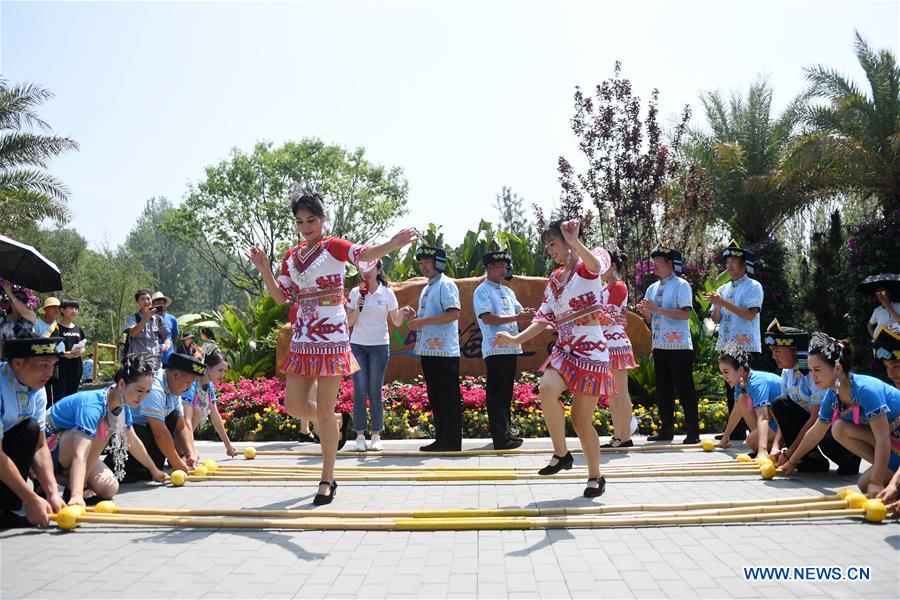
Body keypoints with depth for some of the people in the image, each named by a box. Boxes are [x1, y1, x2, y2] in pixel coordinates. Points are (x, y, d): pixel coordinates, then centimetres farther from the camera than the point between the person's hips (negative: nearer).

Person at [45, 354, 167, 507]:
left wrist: (154, 470, 17)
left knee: (109, 488, -13)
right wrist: (77, 496, -54)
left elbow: (133, 441, 10)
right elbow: (80, 455, -43)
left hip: (66, 455, 7)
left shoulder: (123, 406, -6)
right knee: (102, 428, -32)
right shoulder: (93, 405, -33)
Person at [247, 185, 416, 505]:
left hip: (331, 337, -6)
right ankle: (339, 420, 36)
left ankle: (327, 480, 10)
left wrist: (392, 244, -45)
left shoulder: (334, 246, -5)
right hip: (302, 338, 6)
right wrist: (264, 270, -3)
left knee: (324, 410, -3)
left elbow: (365, 254, -25)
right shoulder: (291, 256, 13)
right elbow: (281, 297, 13)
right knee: (294, 405, 6)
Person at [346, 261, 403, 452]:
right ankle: (360, 436, 3)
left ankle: (376, 436, 8)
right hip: (357, 345, 1)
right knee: (359, 391, -2)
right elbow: (349, 322, 6)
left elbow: (397, 322, 1)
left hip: (379, 346, -1)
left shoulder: (387, 293, 1)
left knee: (375, 392, 1)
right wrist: (358, 308, -11)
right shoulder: (356, 292, 5)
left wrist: (403, 312, -20)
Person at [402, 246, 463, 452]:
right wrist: (414, 315, 8)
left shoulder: (446, 285, -7)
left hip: (444, 351, -9)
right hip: (428, 350, 10)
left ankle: (453, 441, 1)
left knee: (449, 397, -4)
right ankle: (441, 439, 19)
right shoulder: (426, 289, 21)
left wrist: (423, 321, -19)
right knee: (435, 397, 12)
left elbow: (454, 314, -19)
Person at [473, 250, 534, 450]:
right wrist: (516, 318, -19)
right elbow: (487, 318, -16)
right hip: (495, 349, -8)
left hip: (511, 348, 8)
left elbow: (519, 311, 17)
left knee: (506, 393, 14)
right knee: (496, 395, -5)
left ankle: (505, 432, 22)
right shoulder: (482, 291, -5)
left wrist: (529, 314, -7)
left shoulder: (507, 291, 20)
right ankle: (501, 439, -3)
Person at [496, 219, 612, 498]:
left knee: (582, 419, -1)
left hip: (590, 350, -5)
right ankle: (561, 454, -8)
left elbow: (596, 265, -32)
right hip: (564, 349, 5)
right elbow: (544, 319, 17)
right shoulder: (554, 279, 14)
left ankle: (595, 476, 20)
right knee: (547, 388, -26)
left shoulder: (586, 267, -5)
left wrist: (574, 242, -48)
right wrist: (517, 339, 10)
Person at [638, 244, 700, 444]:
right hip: (659, 345, 7)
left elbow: (686, 313, -17)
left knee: (684, 388, -3)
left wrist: (657, 309, -19)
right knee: (663, 389, 11)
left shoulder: (681, 285, -6)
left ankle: (693, 431, 4)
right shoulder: (652, 288, 15)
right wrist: (645, 312, -5)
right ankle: (666, 430, 19)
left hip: (679, 345, -7)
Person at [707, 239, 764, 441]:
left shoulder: (753, 287, -3)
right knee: (731, 391, 10)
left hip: (747, 348, -7)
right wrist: (717, 305, -7)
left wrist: (724, 303, -19)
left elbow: (751, 314, -17)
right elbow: (716, 319, 13)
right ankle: (735, 432, 18)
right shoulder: (723, 289, 15)